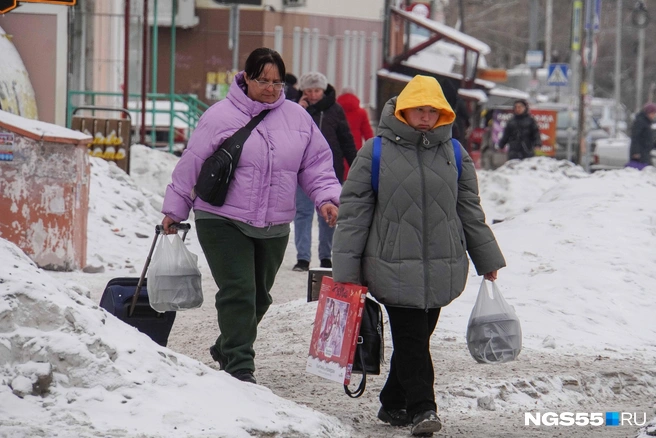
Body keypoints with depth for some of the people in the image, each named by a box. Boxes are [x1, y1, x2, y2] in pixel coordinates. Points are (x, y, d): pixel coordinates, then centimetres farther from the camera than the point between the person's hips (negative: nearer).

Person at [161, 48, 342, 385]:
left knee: (259, 296, 14)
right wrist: (174, 209, 4)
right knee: (238, 292, -14)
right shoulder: (220, 116, -6)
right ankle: (239, 367, -11)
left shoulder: (297, 117, 6)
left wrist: (326, 197, -7)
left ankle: (227, 348, 36)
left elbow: (316, 164, 11)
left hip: (274, 227, 5)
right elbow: (191, 165, 0)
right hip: (224, 221, -5)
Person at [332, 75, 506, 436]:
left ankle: (394, 404, 23)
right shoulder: (376, 152, -2)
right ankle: (421, 407, -7)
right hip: (394, 267, -4)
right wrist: (345, 268, -4)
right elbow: (353, 210, -1)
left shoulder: (454, 153, 9)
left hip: (442, 268, 4)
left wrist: (487, 258, 18)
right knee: (410, 338, -9)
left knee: (418, 336, 9)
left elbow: (470, 210, 17)